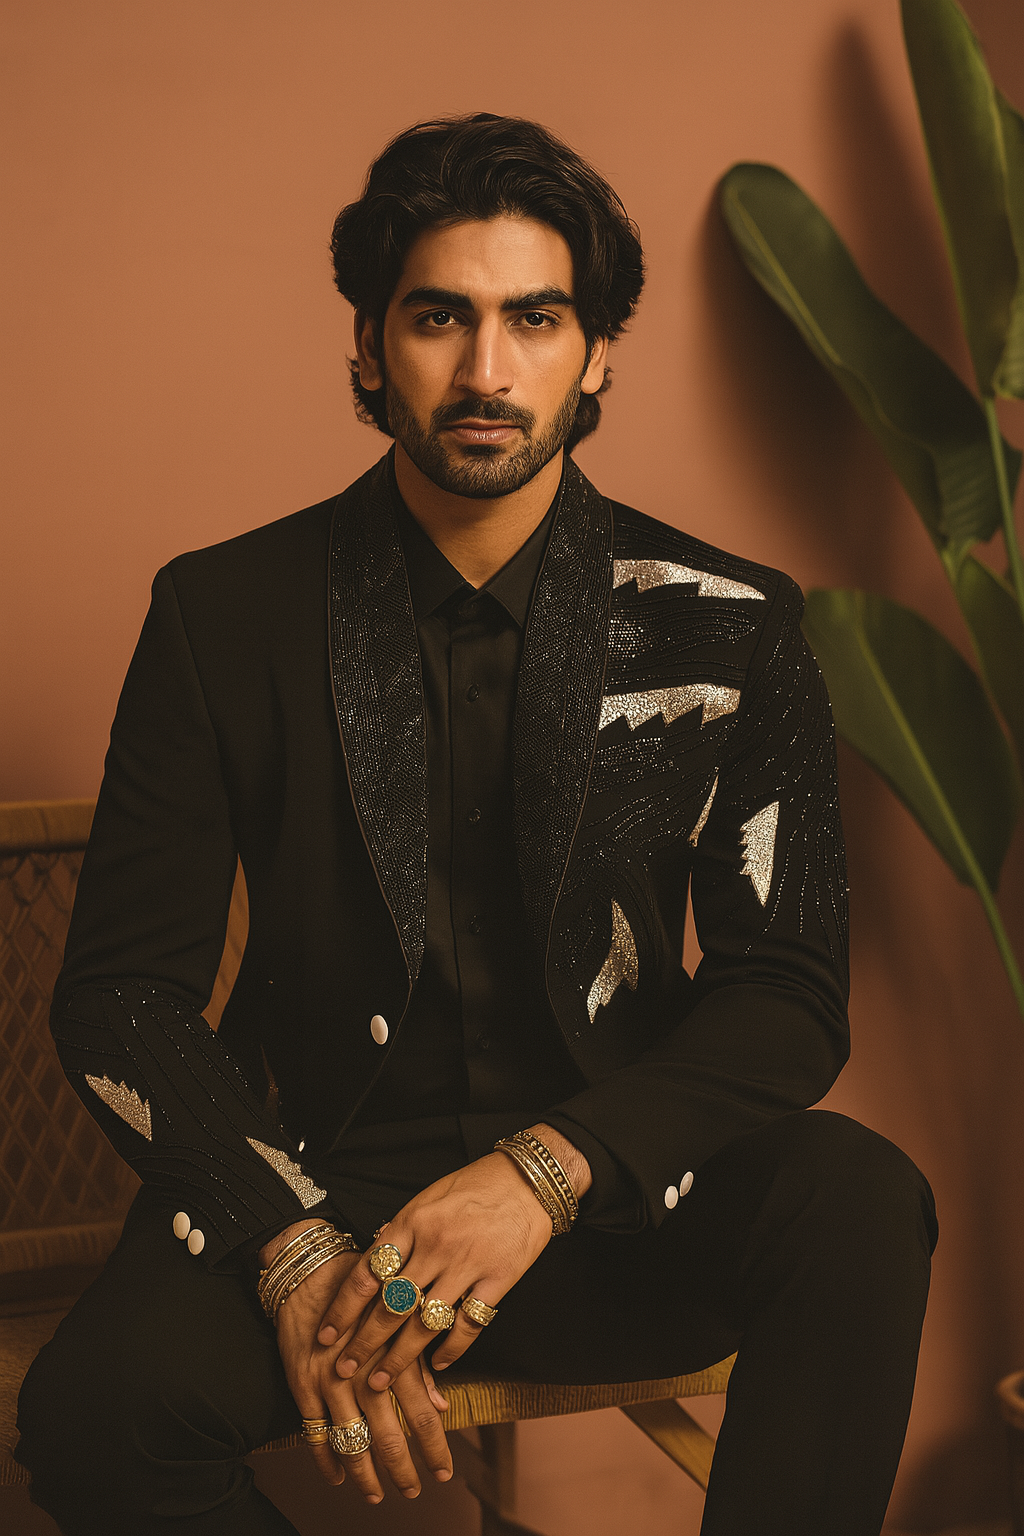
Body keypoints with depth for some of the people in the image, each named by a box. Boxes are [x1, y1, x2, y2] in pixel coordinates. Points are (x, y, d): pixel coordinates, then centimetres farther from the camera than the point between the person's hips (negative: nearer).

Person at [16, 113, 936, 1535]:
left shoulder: (725, 628, -1)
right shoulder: (228, 616, -1)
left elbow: (790, 991, -5)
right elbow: (122, 990, -2)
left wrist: (549, 1169, -23)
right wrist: (293, 1248, -19)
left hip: (612, 1204, 0)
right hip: (312, 1185, 0)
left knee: (858, 1203, -30)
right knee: (97, 1408, -29)